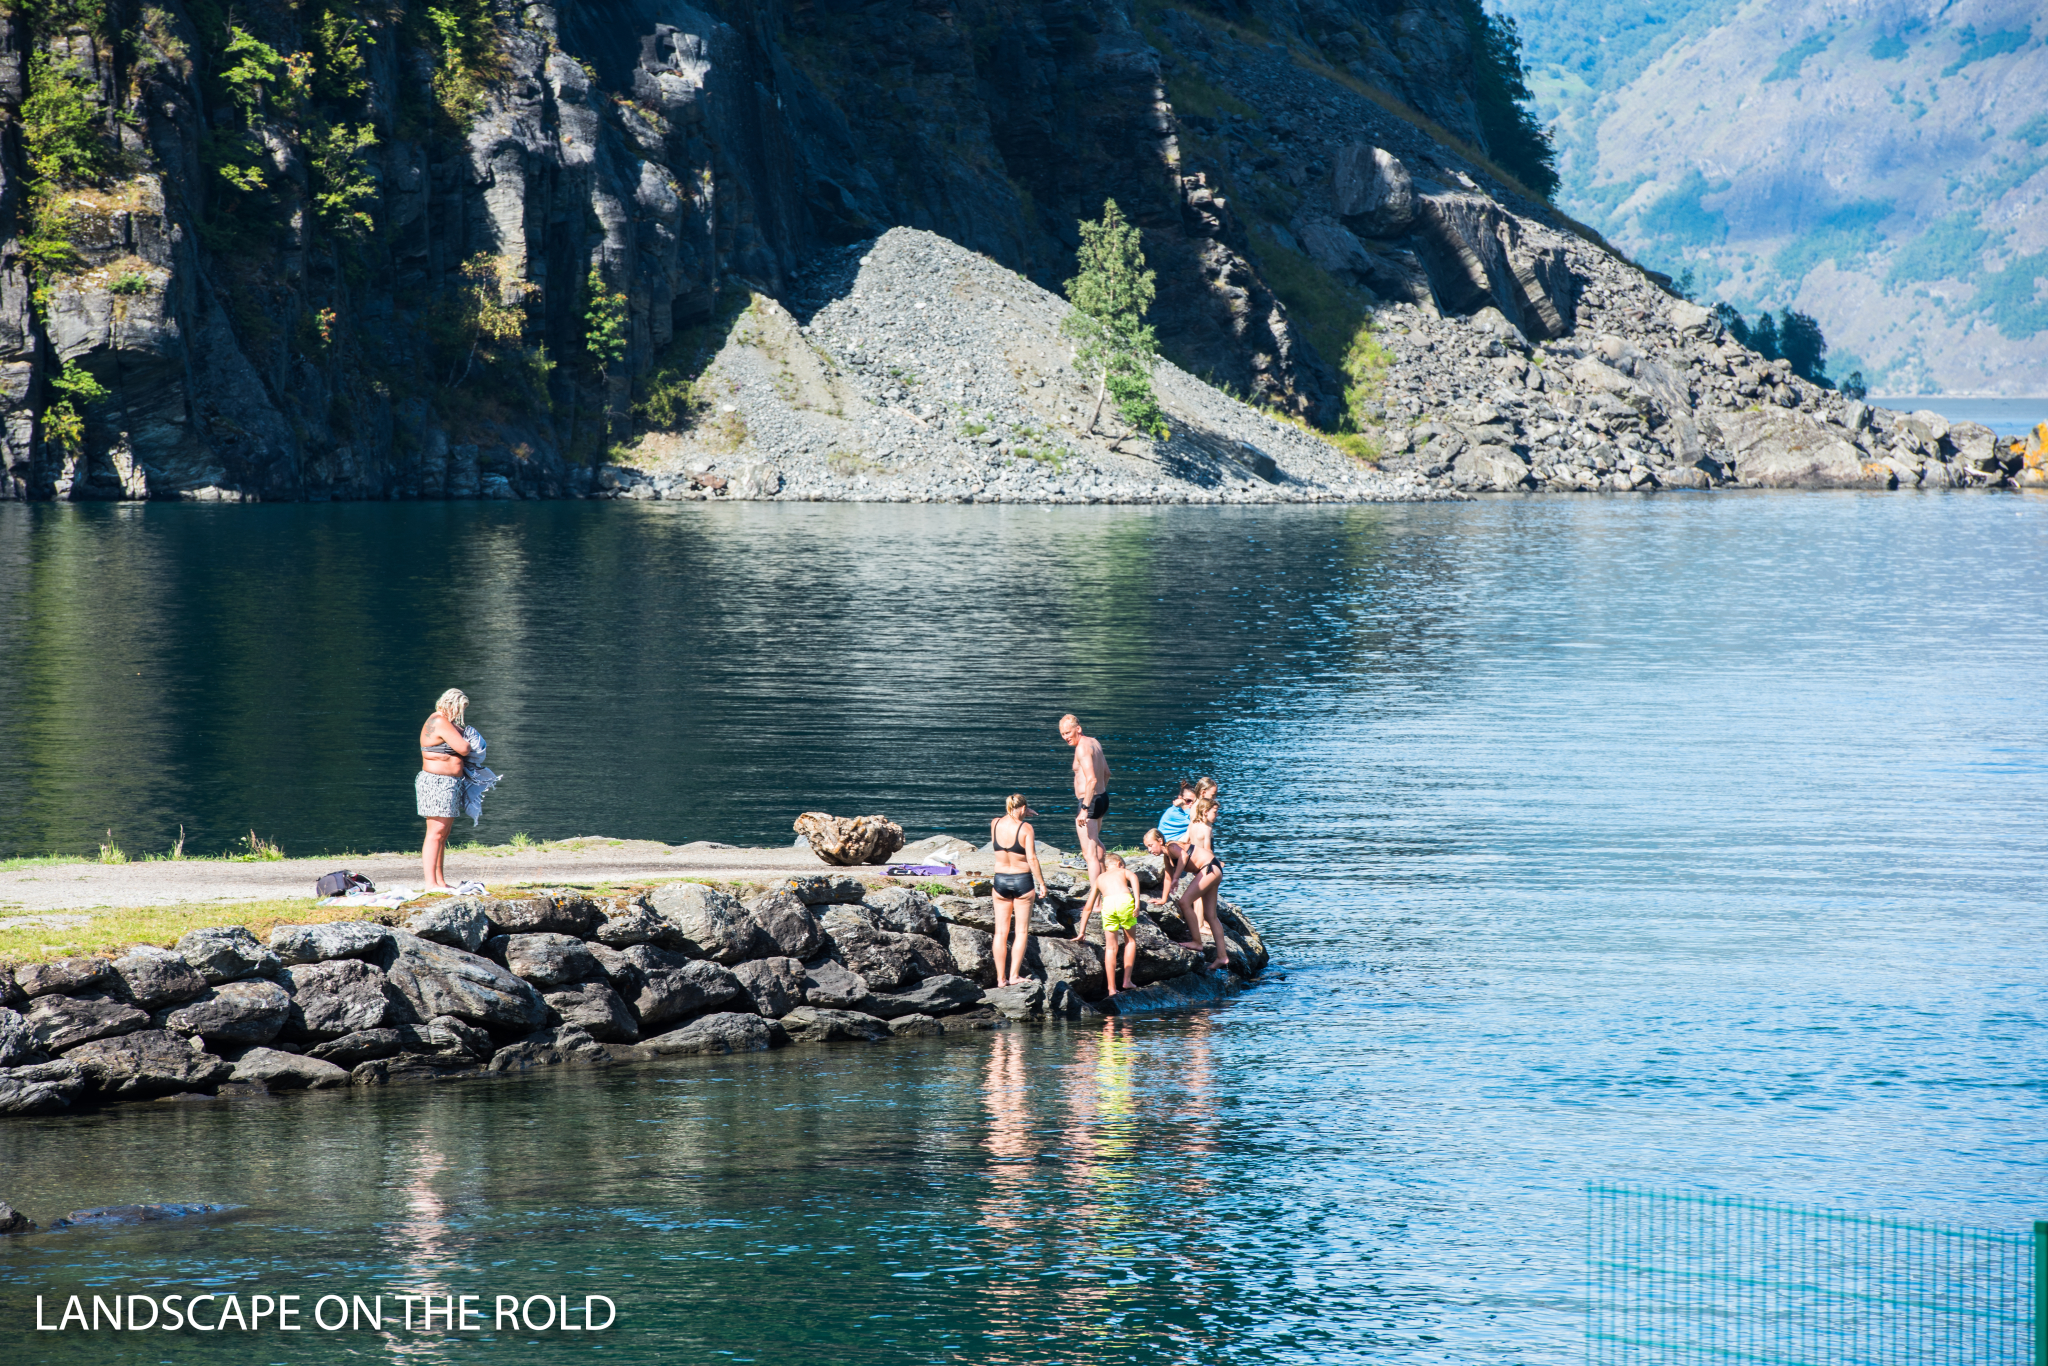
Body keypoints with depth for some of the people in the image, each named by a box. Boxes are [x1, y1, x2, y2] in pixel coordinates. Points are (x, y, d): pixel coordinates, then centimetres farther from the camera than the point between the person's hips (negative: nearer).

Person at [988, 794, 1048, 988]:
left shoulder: (995, 824, -1)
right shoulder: (1026, 828, -13)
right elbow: (1032, 859, -15)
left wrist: (1018, 816, 25)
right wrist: (1041, 884, -7)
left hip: (1000, 880, 4)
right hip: (1022, 880, -4)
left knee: (1001, 932, 8)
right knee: (1021, 931, 4)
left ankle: (1001, 978, 8)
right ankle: (1014, 975, -3)